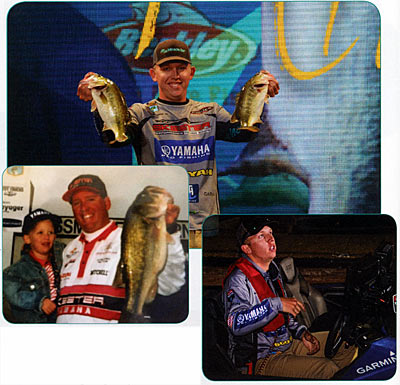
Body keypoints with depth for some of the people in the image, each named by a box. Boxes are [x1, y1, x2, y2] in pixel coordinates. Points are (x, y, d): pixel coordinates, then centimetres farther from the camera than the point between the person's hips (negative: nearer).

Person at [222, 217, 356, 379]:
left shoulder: (272, 269, 11)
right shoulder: (239, 279, -19)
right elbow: (236, 324, -34)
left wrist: (301, 332, 6)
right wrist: (275, 304, -35)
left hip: (287, 344, 9)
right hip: (260, 359, -9)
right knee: (326, 369, -24)